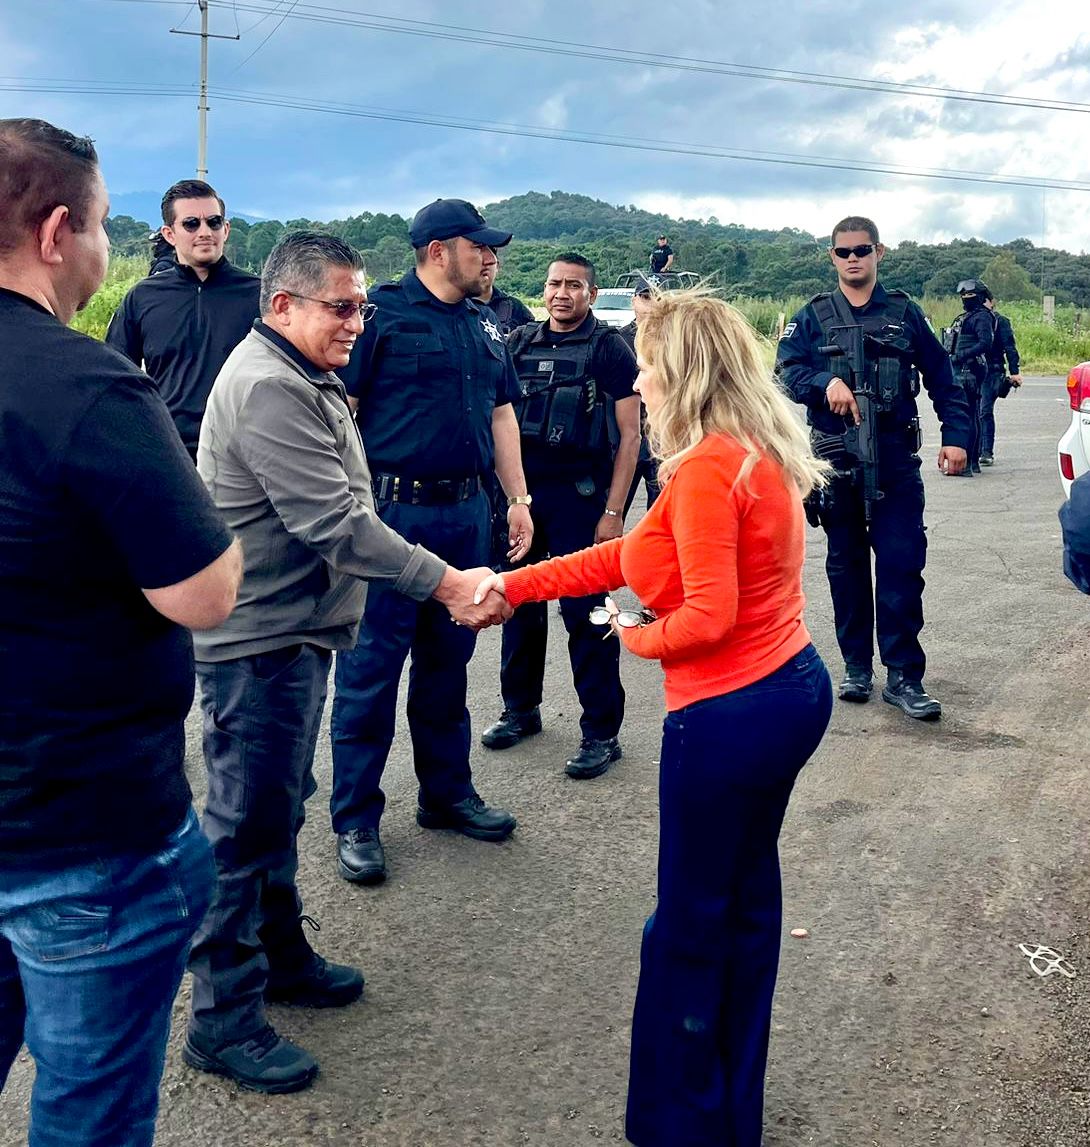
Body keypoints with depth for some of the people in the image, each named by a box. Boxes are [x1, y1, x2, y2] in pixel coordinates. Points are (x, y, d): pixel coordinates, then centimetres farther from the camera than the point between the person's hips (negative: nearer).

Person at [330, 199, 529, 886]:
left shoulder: (486, 325, 14)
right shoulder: (383, 312, -7)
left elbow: (501, 413, 20)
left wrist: (518, 500, 16)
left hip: (467, 514, 7)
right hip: (393, 513, -6)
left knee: (448, 661, 16)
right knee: (371, 667, 1)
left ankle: (447, 792, 30)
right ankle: (356, 820, 12)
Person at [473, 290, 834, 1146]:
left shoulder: (707, 468, -20)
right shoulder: (756, 452, 10)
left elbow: (708, 616, -25)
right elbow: (635, 554, 11)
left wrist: (637, 637, -5)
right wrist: (515, 585, 10)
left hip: (730, 714, -10)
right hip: (794, 688, 10)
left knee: (690, 923, 8)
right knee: (748, 895, 21)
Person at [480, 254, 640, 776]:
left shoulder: (609, 348, -2)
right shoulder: (519, 342, 10)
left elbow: (629, 434, -5)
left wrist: (613, 512, -11)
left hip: (578, 496, -4)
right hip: (519, 491, 5)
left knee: (586, 614, -2)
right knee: (518, 603, 12)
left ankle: (601, 732, 8)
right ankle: (520, 708, 29)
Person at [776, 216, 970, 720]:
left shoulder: (904, 313, 8)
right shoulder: (813, 316, 8)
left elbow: (941, 377, 10)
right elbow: (787, 370, -5)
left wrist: (955, 435, 1)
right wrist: (827, 383, -24)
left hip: (895, 459, -1)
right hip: (836, 458, 1)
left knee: (901, 565, -6)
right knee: (846, 566, 9)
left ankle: (903, 676, 0)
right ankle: (857, 667, 21)